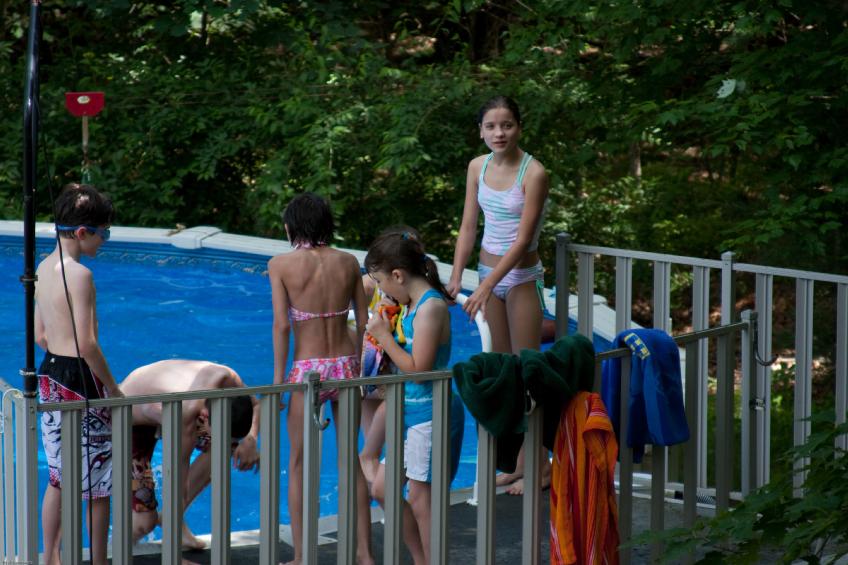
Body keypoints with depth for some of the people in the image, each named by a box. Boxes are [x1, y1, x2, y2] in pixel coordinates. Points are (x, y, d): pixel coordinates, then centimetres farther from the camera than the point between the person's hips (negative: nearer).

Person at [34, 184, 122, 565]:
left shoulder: (44, 269, 8)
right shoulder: (79, 274, -18)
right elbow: (87, 344, -21)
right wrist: (112, 387, -12)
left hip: (49, 375, 9)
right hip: (80, 381, -9)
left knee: (58, 478, 17)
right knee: (98, 484, 2)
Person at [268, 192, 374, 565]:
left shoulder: (281, 265, -8)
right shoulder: (347, 262, 2)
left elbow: (281, 324, -12)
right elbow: (363, 319, 5)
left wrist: (279, 376, -6)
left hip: (308, 369, -3)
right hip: (345, 365, 3)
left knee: (299, 464, 10)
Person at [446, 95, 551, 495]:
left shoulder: (533, 174, -17)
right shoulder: (478, 167, 2)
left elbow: (523, 239, -20)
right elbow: (468, 226, 5)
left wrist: (486, 286, -24)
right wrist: (456, 278, -5)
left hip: (521, 277, -6)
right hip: (489, 270, 7)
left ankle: (540, 464, 6)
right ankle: (519, 462, 20)